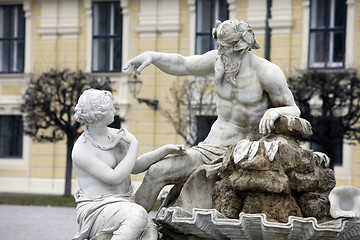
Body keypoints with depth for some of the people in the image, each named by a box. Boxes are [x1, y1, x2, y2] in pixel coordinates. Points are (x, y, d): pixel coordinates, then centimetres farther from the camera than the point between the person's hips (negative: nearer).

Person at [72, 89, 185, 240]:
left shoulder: (116, 135, 12)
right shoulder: (81, 150, -10)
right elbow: (115, 177, -18)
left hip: (124, 205, 6)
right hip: (96, 210, -6)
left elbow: (135, 167, 24)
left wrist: (166, 150, 15)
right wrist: (133, 144, -9)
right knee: (138, 216, -36)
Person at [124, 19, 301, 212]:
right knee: (156, 172, -7)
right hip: (213, 146, 5)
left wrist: (275, 111, -29)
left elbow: (294, 111, -6)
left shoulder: (267, 72, -15)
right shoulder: (220, 59, -1)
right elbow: (182, 65, 10)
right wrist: (151, 56, -6)